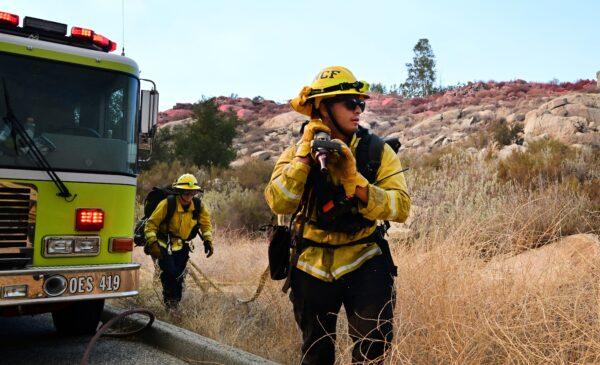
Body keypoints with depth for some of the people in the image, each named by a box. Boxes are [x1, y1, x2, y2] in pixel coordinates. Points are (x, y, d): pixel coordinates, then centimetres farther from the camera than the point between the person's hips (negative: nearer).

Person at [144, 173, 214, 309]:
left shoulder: (198, 206, -8)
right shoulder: (167, 204, -20)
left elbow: (206, 223, 10)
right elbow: (151, 223, -15)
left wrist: (208, 240, -1)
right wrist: (152, 243, -24)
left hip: (182, 247, 4)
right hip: (165, 246, -4)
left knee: (179, 276, 6)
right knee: (170, 273, -19)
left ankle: (175, 303, 26)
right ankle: (168, 298, 5)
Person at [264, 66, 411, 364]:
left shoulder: (377, 151, -7)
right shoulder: (297, 152, -5)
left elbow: (401, 207, -19)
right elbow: (279, 205, -20)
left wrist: (354, 181, -31)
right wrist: (304, 157, -26)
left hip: (363, 261, -1)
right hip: (313, 266, 1)